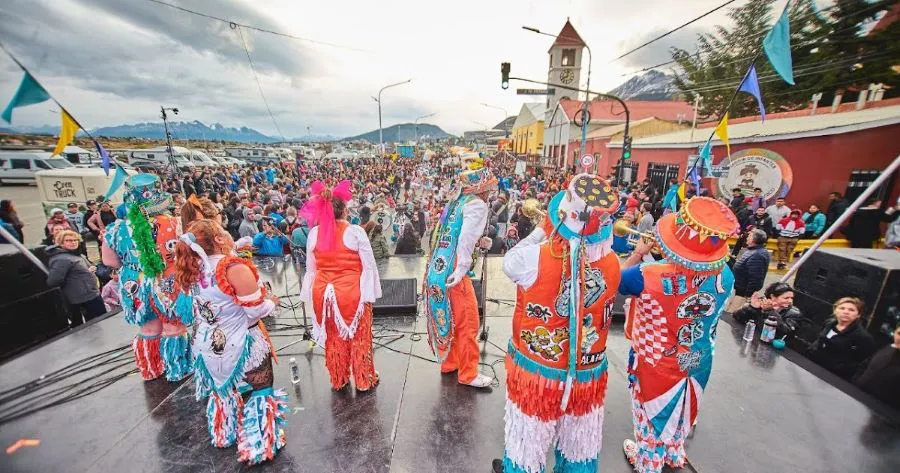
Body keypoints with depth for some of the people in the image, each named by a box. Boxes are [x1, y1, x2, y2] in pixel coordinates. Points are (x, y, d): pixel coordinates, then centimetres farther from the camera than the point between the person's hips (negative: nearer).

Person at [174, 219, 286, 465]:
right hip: (239, 345, -7)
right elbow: (256, 310, -23)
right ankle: (258, 446, 24)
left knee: (222, 390, 28)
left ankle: (225, 436, 49)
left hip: (208, 343, 8)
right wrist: (272, 302, -3)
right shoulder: (236, 268, -27)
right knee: (259, 392, 12)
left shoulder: (196, 268, -3)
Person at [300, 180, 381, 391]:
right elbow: (369, 265, -11)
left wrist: (313, 293, 16)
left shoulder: (314, 233, -4)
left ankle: (338, 380, 38)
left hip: (324, 293, 4)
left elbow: (311, 267, 5)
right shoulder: (355, 231, -15)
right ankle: (364, 379, 31)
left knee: (333, 338, 20)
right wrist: (372, 291, 0)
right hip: (352, 292, -3)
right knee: (359, 337, 15)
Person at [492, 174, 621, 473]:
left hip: (537, 370, -3)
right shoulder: (612, 263, -17)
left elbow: (509, 262, -6)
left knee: (529, 437, 24)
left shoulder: (536, 258, -28)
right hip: (588, 373, 3)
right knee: (580, 443, 28)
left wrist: (540, 231, 1)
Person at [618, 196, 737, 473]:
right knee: (681, 410, 31)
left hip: (656, 365, -4)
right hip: (697, 363, 5)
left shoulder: (649, 277, -37)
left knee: (652, 414, 23)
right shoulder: (724, 275, -20)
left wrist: (638, 254, -3)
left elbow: (616, 280, -16)